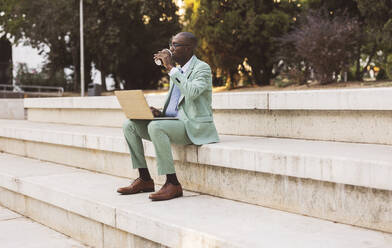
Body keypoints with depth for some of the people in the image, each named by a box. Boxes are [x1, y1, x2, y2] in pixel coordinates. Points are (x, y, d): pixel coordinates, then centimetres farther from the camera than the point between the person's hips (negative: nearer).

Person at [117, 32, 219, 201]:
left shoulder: (202, 68, -7)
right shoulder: (177, 71, 19)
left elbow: (192, 92, -28)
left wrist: (171, 68, -22)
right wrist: (160, 113, 2)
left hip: (194, 127, -9)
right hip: (173, 122, 9)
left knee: (156, 126, -34)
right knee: (129, 125, -3)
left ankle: (173, 184, -27)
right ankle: (145, 180, -2)